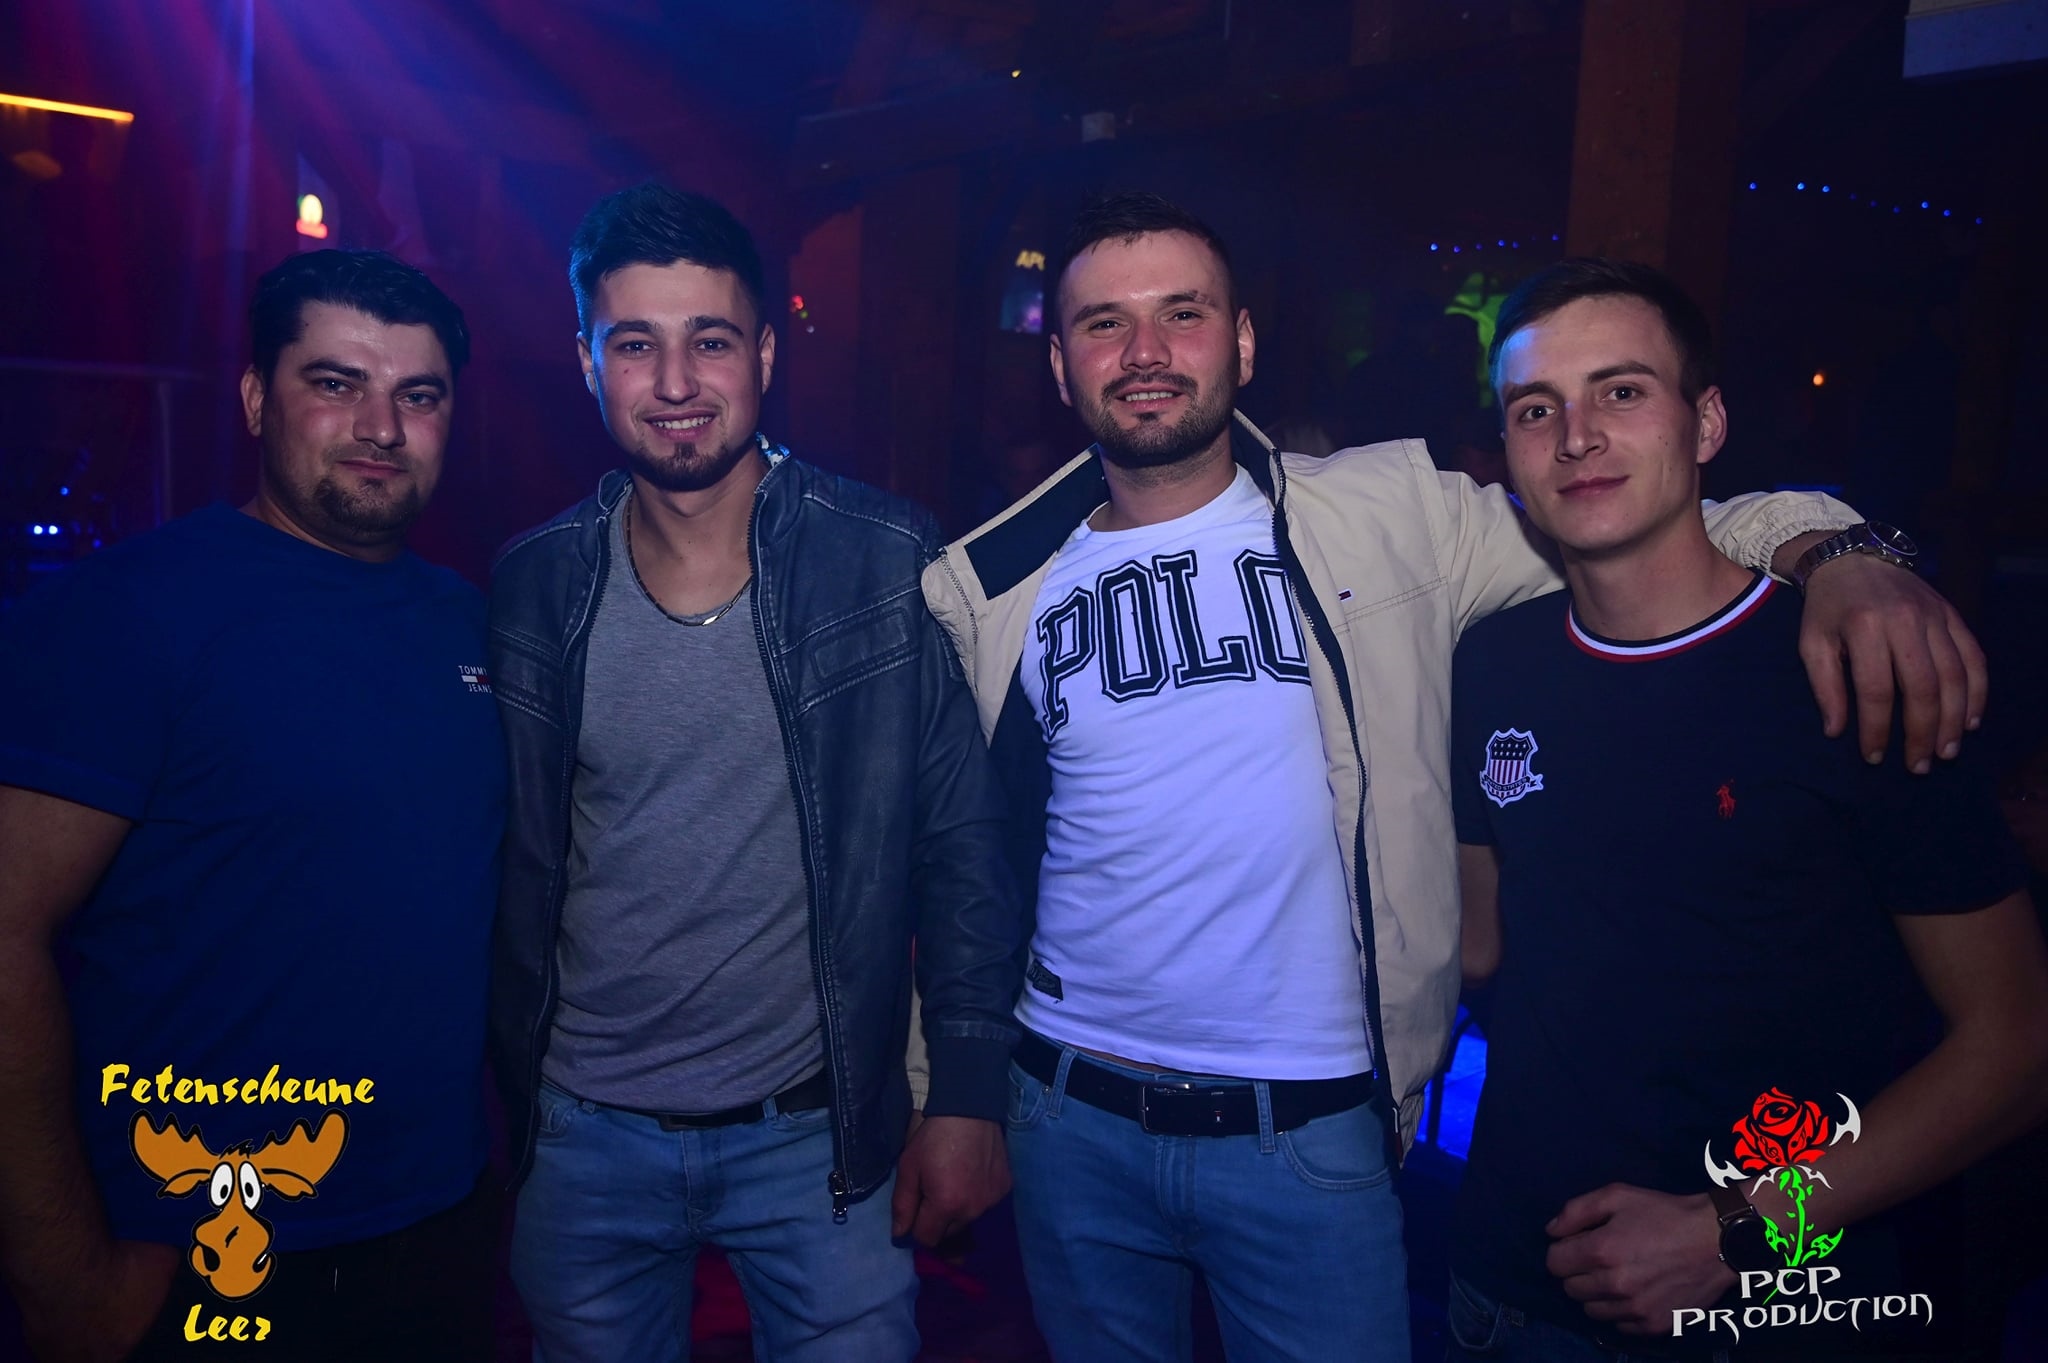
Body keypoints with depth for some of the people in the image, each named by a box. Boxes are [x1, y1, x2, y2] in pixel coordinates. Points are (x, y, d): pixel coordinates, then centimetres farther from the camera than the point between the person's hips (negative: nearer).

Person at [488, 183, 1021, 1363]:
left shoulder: (890, 564, -10)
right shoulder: (537, 589, -3)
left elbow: (964, 850, -7)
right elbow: (518, 870, 5)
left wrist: (968, 1097, -9)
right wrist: (506, 1103, 7)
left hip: (821, 1134, -2)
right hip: (585, 1137, 3)